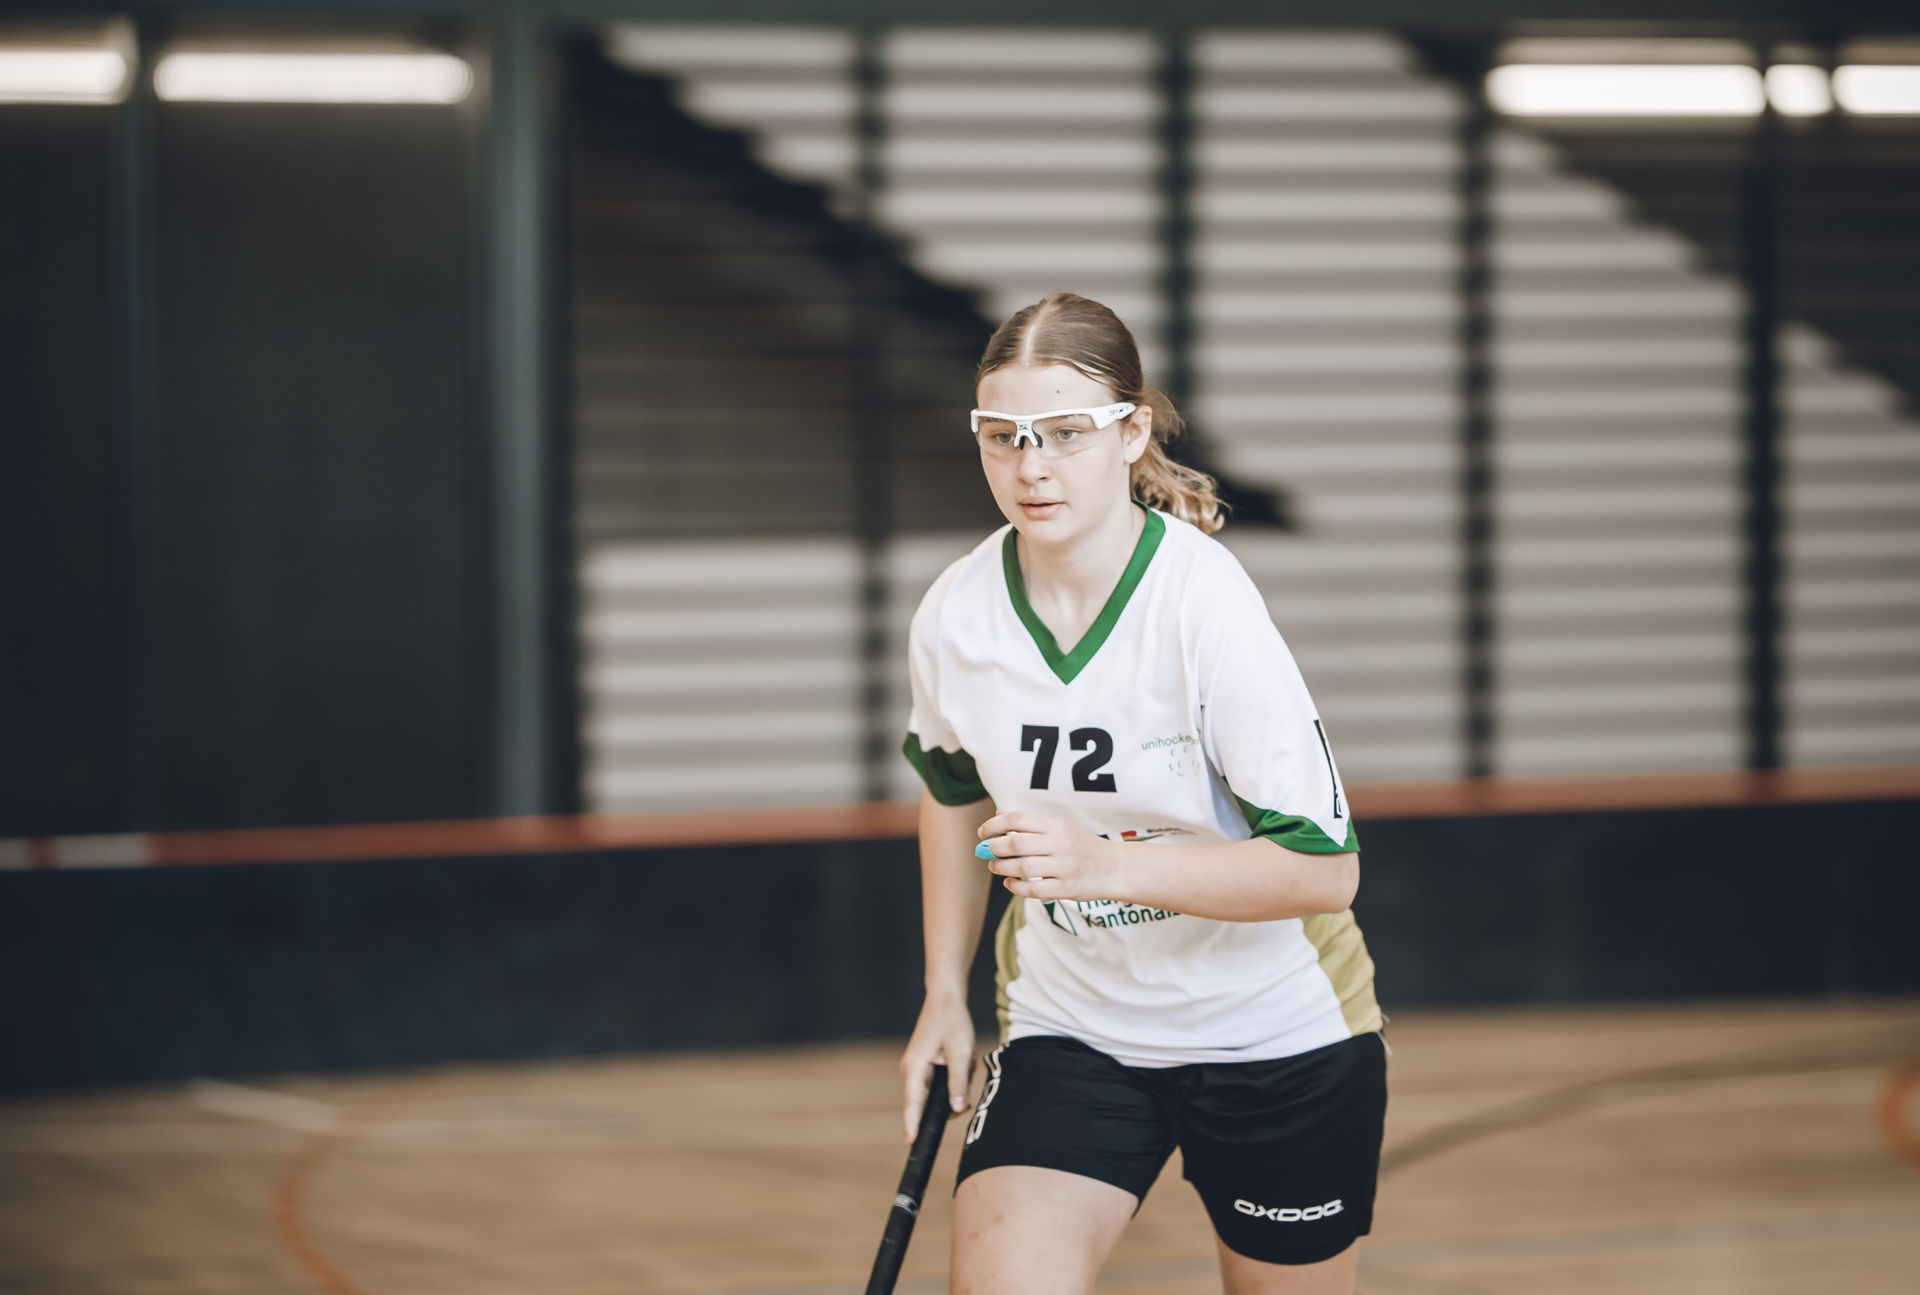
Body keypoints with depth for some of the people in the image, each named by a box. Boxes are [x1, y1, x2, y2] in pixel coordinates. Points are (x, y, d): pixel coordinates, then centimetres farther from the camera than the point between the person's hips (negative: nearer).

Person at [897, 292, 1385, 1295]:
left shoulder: (1206, 606, -23)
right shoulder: (952, 618, -9)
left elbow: (1322, 867, -24)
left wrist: (1106, 868, -34)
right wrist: (945, 994, 15)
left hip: (1273, 1030, -3)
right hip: (1070, 1027, 3)